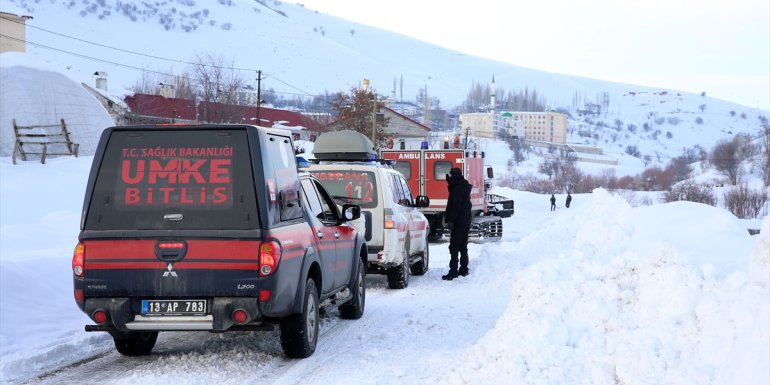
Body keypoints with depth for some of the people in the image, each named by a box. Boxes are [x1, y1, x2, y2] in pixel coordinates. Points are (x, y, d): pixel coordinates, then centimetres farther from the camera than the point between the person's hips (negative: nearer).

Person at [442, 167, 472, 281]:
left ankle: (453, 271, -14)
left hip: (458, 221, -10)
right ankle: (464, 269, 22)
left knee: (454, 247, -10)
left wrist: (450, 220, -22)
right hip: (466, 220, 10)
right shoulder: (465, 186, 14)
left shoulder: (457, 188, -17)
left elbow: (455, 206, -22)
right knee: (463, 246, 16)